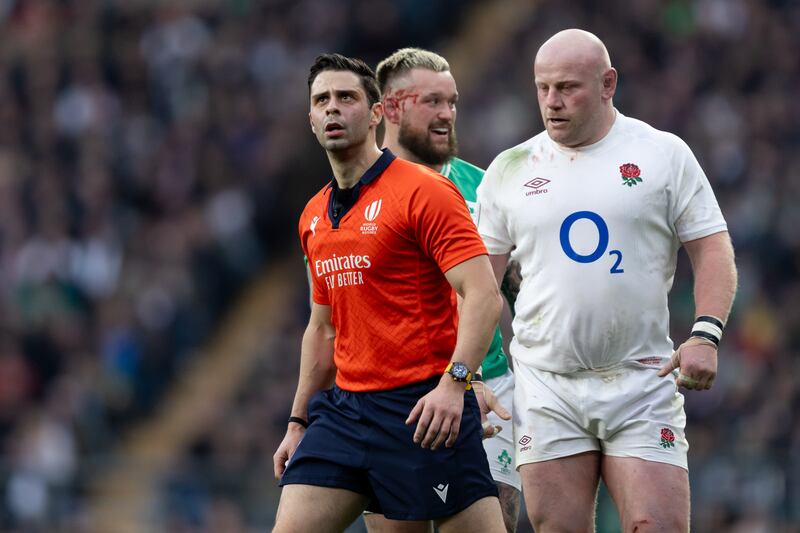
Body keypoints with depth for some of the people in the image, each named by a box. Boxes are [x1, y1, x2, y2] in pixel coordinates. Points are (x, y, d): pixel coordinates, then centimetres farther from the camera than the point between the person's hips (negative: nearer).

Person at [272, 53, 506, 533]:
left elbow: (482, 295, -16)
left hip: (425, 410, -7)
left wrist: (454, 383, -28)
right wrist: (299, 422, 21)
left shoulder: (424, 192, -8)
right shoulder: (315, 216, 15)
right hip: (343, 407, 7)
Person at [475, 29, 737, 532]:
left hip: (642, 382, -2)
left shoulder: (664, 154, 4)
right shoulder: (510, 170, 9)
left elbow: (713, 249, 3)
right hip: (546, 387, 2)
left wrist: (705, 335, -12)